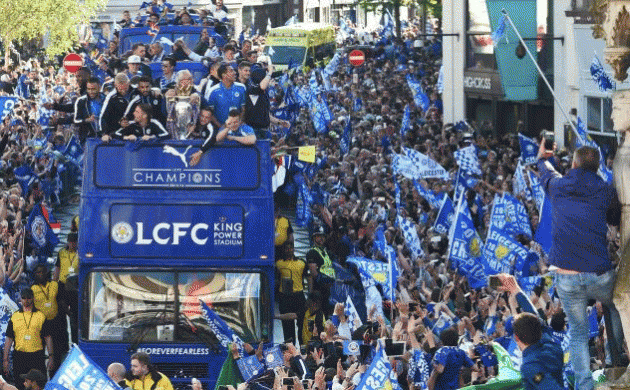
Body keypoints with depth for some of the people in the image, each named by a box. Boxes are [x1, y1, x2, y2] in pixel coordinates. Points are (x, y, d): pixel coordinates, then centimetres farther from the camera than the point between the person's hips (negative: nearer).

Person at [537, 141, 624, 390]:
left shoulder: (558, 187, 5)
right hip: (599, 274, 0)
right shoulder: (606, 192, 1)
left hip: (566, 277, 0)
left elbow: (546, 175, 31)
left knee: (578, 333, 12)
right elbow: (615, 220, 21)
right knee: (616, 305, 31)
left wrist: (542, 159, 54)